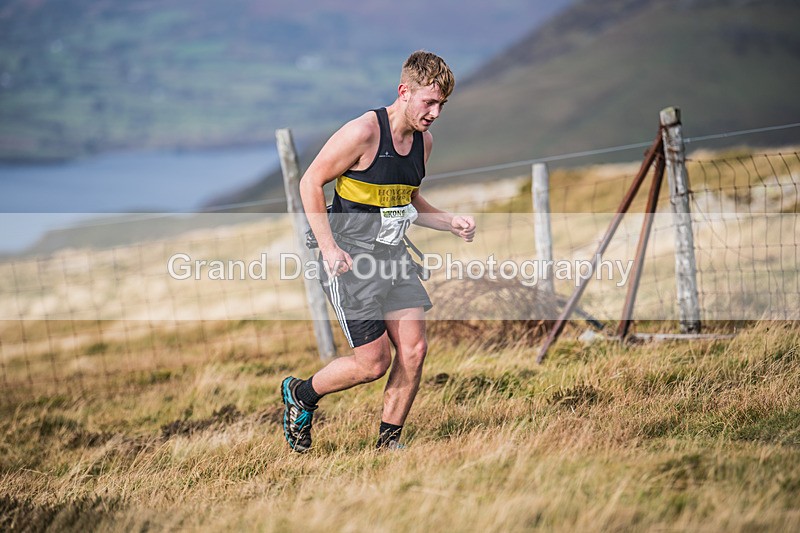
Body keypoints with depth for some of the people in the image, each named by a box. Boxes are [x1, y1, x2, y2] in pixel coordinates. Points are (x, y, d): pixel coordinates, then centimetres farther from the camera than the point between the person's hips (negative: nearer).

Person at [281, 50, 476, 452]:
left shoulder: (423, 140, 8)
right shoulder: (363, 132, -17)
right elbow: (310, 182, -11)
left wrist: (450, 222, 5)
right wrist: (328, 247, -18)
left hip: (393, 256, 7)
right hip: (350, 260, -7)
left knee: (414, 350, -3)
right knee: (374, 363, -7)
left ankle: (388, 441, 13)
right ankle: (301, 395, 19)